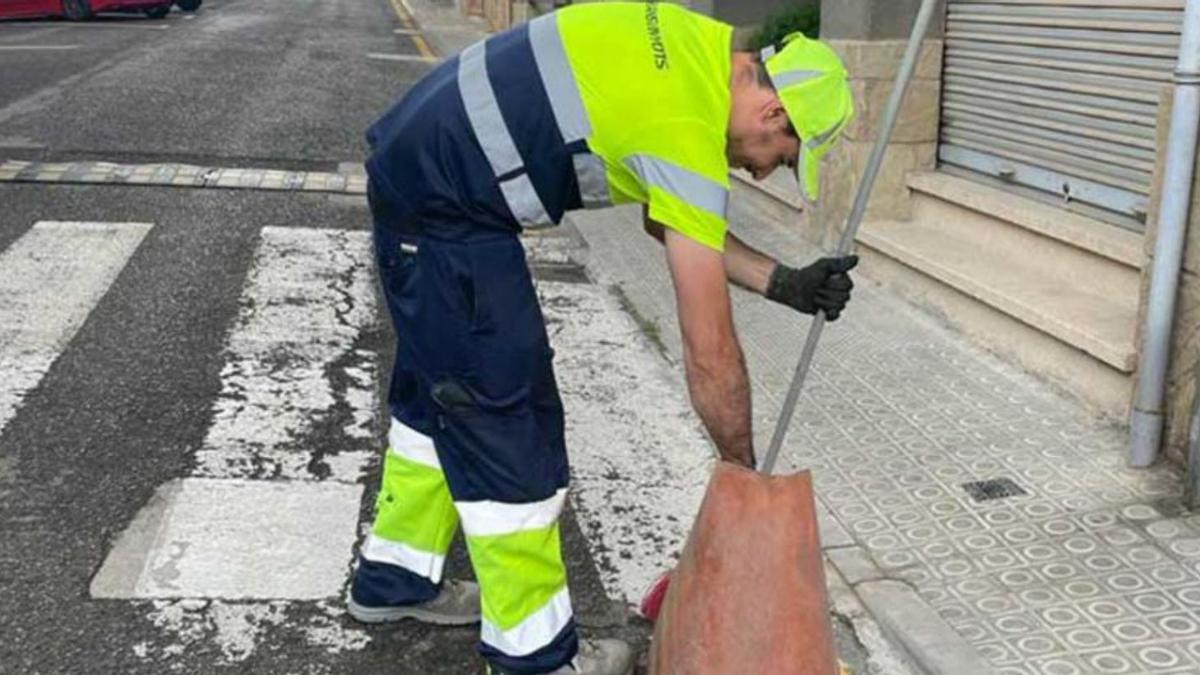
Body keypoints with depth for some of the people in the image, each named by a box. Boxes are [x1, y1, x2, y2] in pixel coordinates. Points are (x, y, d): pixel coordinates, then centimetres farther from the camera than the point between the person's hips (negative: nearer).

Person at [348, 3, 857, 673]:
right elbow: (711, 353, -16)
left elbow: (674, 224, 15)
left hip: (418, 159, 10)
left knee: (441, 389, 20)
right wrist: (745, 472, -2)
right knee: (504, 411, -3)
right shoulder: (691, 138, -21)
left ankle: (395, 580, 37)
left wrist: (785, 284, 8)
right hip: (447, 205, -10)